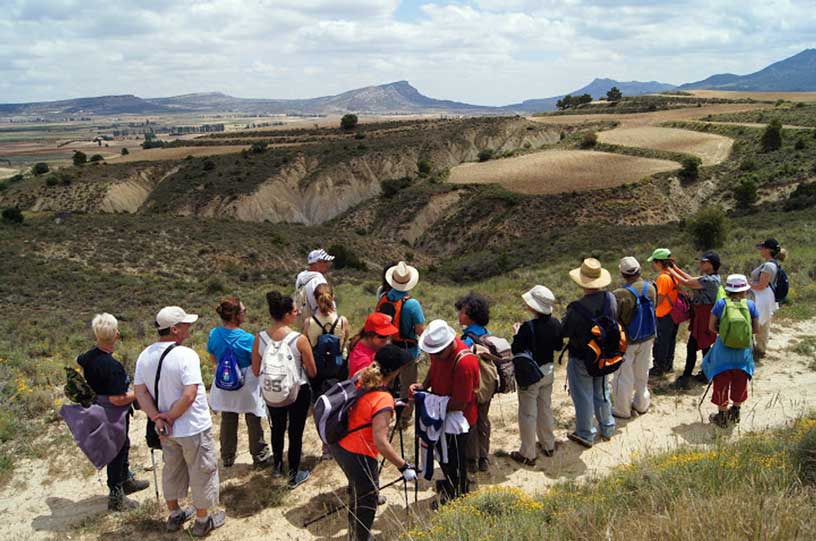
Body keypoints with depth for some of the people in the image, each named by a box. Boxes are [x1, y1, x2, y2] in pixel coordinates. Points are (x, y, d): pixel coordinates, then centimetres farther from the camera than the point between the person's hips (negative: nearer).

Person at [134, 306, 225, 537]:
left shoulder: (145, 356, -2)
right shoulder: (186, 355, -24)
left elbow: (140, 392, -2)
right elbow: (190, 395, -30)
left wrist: (157, 418, -8)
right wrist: (171, 416, -17)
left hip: (166, 430, 7)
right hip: (193, 428, -6)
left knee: (172, 470, 25)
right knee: (202, 472, 13)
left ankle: (175, 515, 41)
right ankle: (203, 520, 27)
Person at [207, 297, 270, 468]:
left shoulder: (214, 335, -12)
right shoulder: (247, 339, -25)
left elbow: (214, 360, 3)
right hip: (247, 385, -4)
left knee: (228, 421, 21)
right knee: (253, 421, 14)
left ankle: (227, 457, 35)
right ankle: (260, 457, 26)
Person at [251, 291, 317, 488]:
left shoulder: (259, 338, -14)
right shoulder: (300, 340, -24)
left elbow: (256, 371, -3)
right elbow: (312, 372, -13)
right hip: (298, 391, -4)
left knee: (277, 428, 26)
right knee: (295, 432, 14)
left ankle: (277, 466, 46)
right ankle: (294, 475, 27)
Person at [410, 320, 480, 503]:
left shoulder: (464, 362, -37)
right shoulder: (440, 350, -12)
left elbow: (459, 403, -31)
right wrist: (424, 386, -9)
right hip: (441, 412, 8)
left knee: (455, 458, 12)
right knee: (443, 450, 27)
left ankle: (456, 496, 36)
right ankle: (450, 483, 53)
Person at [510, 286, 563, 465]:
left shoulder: (527, 328, -28)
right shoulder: (555, 323, -8)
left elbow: (516, 351, -19)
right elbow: (559, 346, 5)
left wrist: (517, 334, -5)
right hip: (548, 371, 6)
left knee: (528, 414, 7)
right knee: (545, 409, 23)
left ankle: (528, 455, 18)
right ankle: (548, 445, 38)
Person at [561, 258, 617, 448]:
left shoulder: (577, 308, -32)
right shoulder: (611, 299, -12)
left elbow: (563, 332, -18)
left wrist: (566, 316, -1)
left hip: (581, 358, -6)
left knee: (583, 397, 12)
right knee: (602, 393, 24)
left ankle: (585, 435, 26)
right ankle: (607, 428, 40)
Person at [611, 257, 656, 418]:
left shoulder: (620, 295, -27)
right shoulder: (651, 288, -11)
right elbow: (653, 311, 3)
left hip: (627, 341, -5)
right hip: (647, 338, 5)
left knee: (623, 376, 11)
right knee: (642, 374, 22)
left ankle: (622, 410, 23)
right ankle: (641, 404, 38)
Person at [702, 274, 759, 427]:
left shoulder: (721, 304, -8)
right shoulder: (750, 305, -6)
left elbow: (711, 327, -4)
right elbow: (756, 329, 0)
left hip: (723, 350, -1)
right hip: (743, 351, 1)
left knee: (721, 383, 11)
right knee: (740, 382, 20)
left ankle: (722, 416, 17)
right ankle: (735, 412, 34)